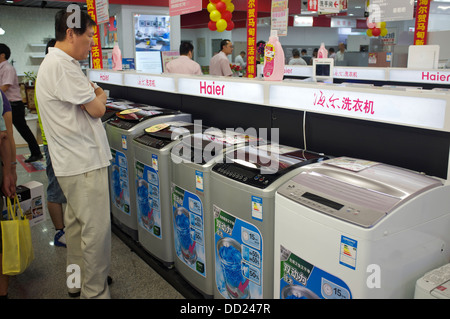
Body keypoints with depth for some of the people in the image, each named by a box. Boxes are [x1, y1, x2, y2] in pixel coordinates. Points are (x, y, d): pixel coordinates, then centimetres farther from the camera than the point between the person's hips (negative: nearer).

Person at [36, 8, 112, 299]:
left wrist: (93, 95, 5)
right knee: (96, 230, -2)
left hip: (72, 160, 11)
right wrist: (100, 96, 5)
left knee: (76, 222, 20)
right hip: (85, 162, -11)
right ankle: (95, 292, 10)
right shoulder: (62, 66, -19)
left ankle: (78, 281, 35)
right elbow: (97, 109, -14)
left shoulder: (54, 62, 15)